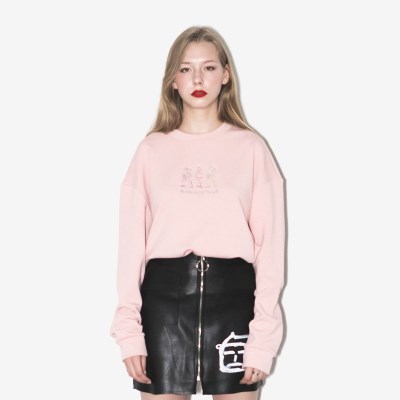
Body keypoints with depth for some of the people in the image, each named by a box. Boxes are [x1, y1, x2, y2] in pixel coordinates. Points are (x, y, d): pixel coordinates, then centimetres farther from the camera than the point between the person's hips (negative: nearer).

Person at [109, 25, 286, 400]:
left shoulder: (251, 148, 4)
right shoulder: (152, 149, 7)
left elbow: (270, 242, 1)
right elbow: (132, 240, 4)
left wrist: (264, 335, -6)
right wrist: (129, 328, -4)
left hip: (232, 293, -1)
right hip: (164, 293, 1)